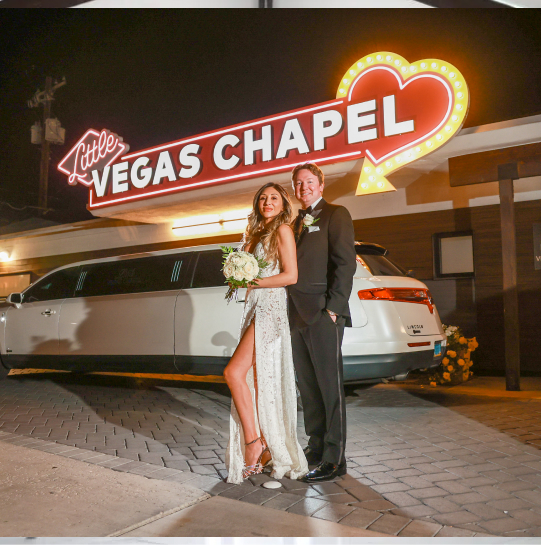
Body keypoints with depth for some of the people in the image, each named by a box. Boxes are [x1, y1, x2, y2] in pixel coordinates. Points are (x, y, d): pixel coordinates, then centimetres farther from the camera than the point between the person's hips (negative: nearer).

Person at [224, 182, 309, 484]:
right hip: (255, 308, 8)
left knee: (234, 372, -16)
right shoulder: (258, 233, 22)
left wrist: (252, 281, -11)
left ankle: (254, 441, -8)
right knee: (255, 382, 5)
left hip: (270, 309, -8)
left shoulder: (283, 230, -3)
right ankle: (265, 448, 11)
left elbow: (291, 275, -12)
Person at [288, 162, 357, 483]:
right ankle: (317, 446, 25)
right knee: (308, 385, 13)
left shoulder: (335, 215, 0)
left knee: (330, 385, -3)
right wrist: (292, 310, 11)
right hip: (298, 314, 8)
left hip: (323, 313, -8)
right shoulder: (297, 223, 22)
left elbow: (345, 263, -9)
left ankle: (334, 459, 4)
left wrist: (333, 307, -16)